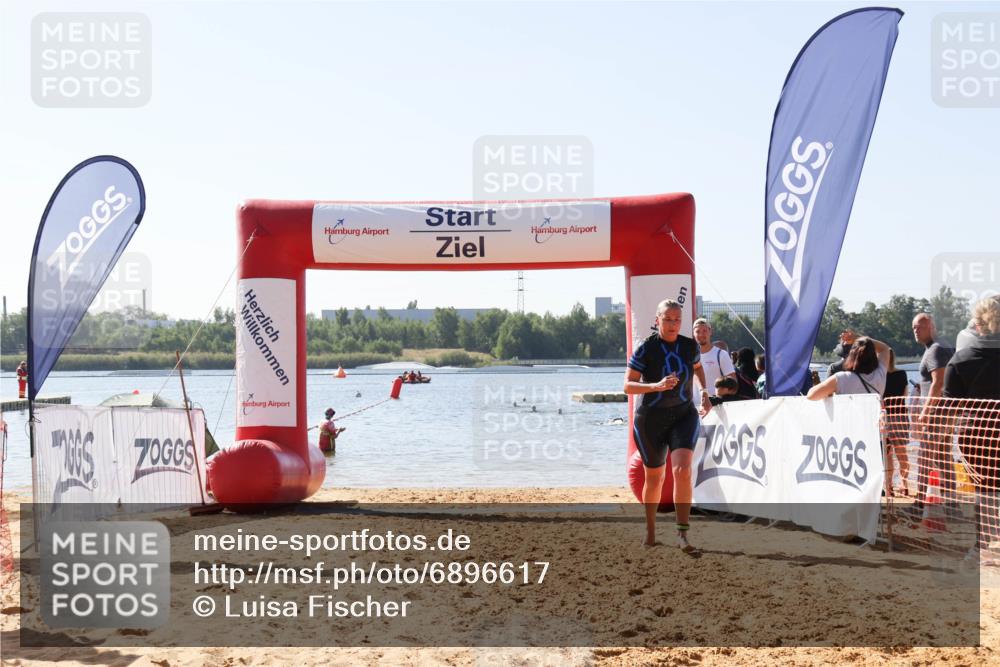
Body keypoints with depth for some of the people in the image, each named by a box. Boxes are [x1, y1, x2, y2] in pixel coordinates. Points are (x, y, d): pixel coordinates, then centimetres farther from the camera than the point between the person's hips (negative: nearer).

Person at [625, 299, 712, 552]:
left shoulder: (690, 346, 0)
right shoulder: (646, 349, -10)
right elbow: (628, 385, -13)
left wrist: (704, 394, 13)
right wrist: (656, 385, -27)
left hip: (684, 415, 1)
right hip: (651, 419, -1)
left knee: (682, 470, -21)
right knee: (654, 477, 11)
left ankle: (682, 534, -17)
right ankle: (650, 531, 33)